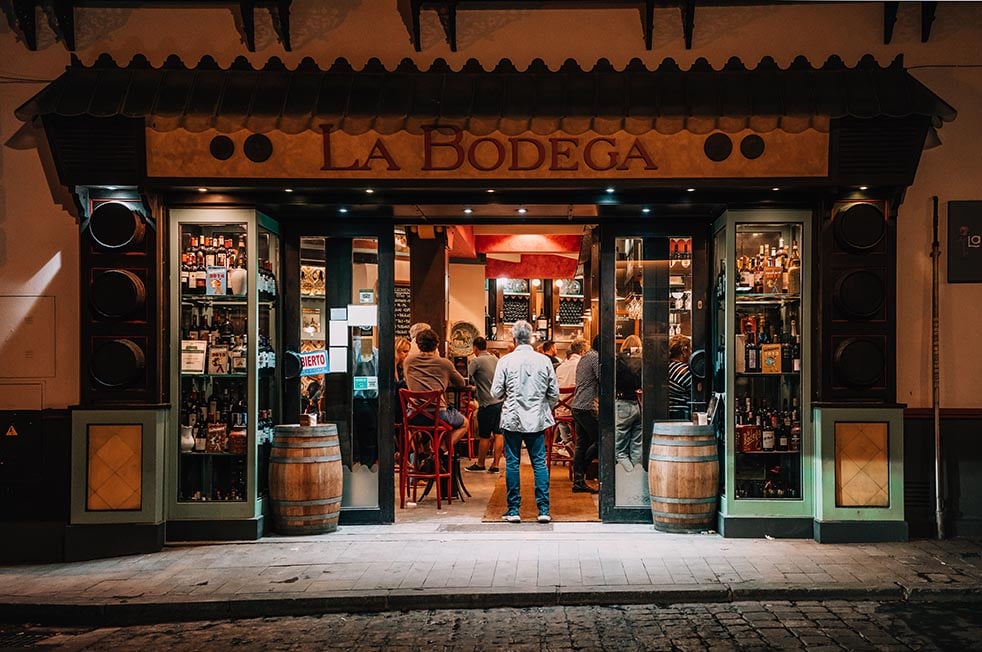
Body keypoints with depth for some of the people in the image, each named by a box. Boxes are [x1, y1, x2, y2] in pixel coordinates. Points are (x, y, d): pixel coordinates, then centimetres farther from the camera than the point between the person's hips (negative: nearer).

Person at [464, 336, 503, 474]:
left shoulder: (476, 362, -10)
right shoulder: (496, 360, 9)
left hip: (487, 403, -6)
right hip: (500, 400, 6)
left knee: (484, 436, 5)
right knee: (498, 434, 5)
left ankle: (480, 464, 18)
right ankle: (495, 465, 8)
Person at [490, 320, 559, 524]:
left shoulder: (505, 361, -8)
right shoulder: (544, 361, -2)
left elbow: (496, 392, -5)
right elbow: (554, 394, 3)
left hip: (512, 419, -1)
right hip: (537, 419, 1)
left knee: (512, 463, 6)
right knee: (539, 463, 6)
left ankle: (513, 510, 9)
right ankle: (543, 509, 5)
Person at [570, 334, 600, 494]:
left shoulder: (584, 358, 21)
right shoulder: (596, 357, -9)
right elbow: (603, 380, -15)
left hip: (577, 406, 10)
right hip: (587, 407, -10)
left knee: (582, 444, 8)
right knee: (599, 440, -3)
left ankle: (578, 481, 7)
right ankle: (581, 472, 1)